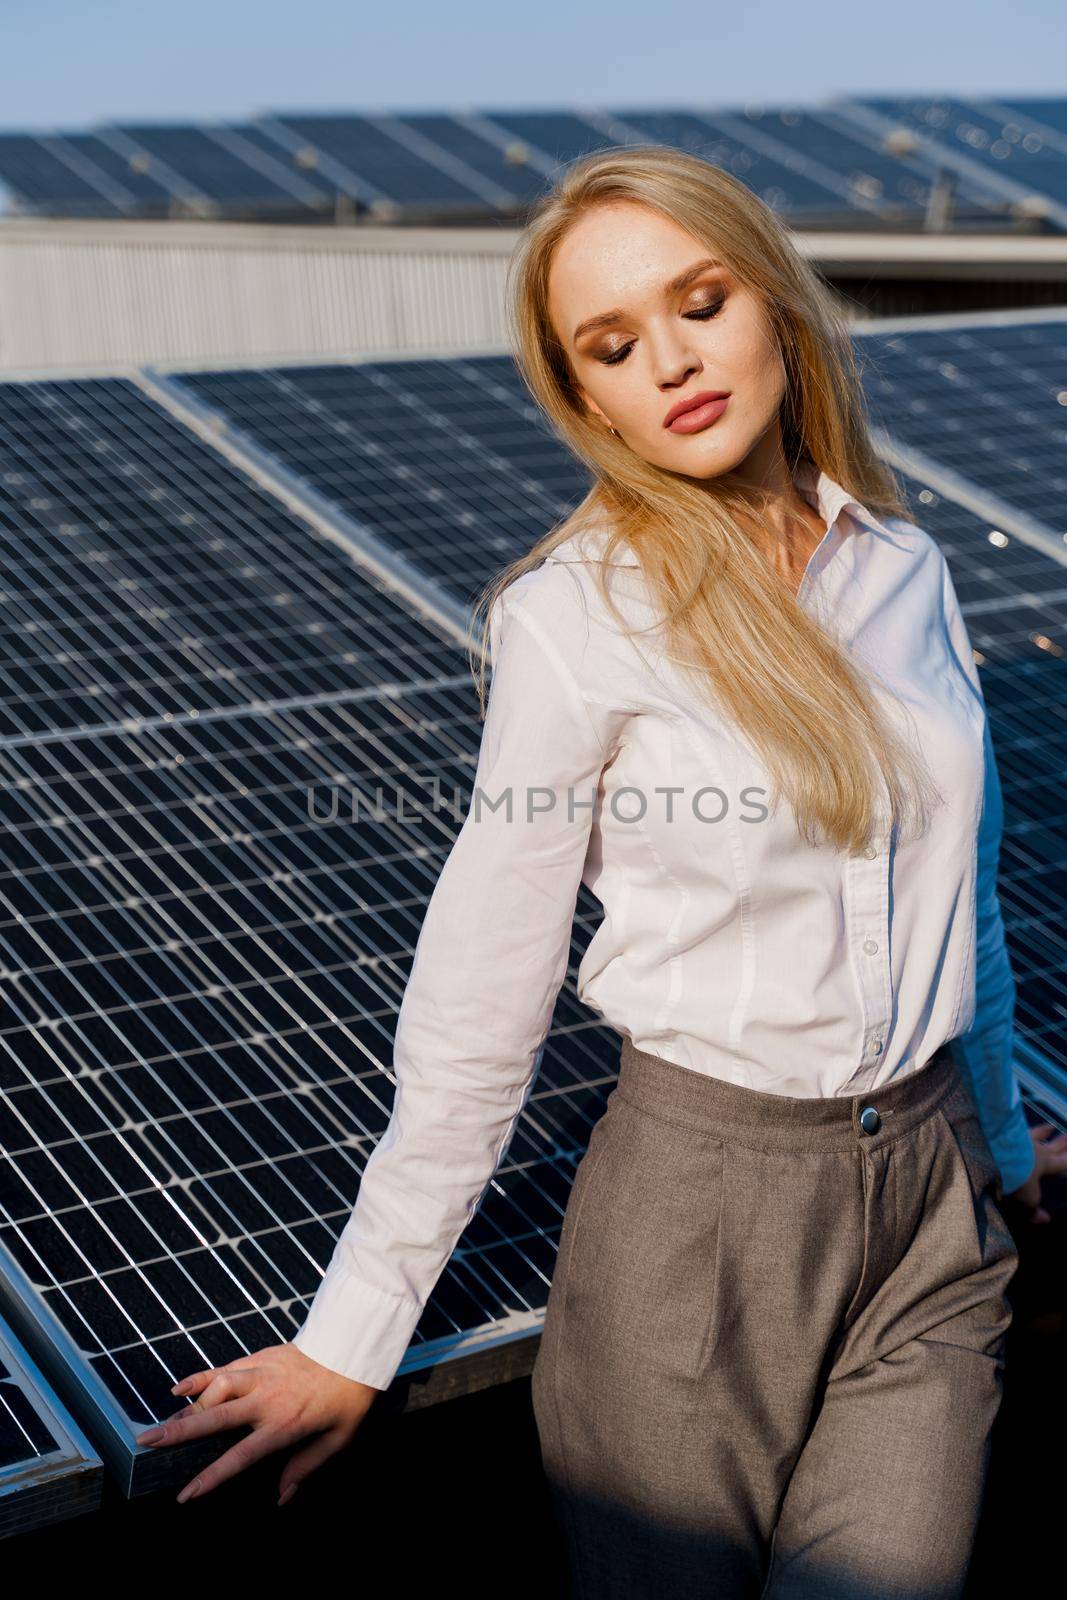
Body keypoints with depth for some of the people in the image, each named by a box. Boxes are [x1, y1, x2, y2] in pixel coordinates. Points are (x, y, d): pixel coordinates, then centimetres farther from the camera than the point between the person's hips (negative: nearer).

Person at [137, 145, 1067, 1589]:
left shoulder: (902, 565, 3)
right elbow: (481, 1001, -9)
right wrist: (353, 1342, -6)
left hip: (932, 1201, 4)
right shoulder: (577, 616, -12)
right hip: (699, 1205, -4)